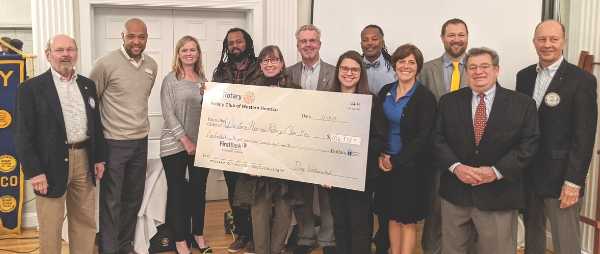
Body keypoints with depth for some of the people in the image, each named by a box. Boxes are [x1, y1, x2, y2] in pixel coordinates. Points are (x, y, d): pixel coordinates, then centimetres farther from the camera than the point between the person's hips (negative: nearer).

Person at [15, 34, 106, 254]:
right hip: (52, 164, -5)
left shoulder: (87, 85, 10)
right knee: (51, 227, 8)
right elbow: (23, 134, -8)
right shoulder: (31, 88, -6)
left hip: (84, 160, 5)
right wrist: (34, 170, -13)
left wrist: (99, 158, 11)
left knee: (85, 221, 15)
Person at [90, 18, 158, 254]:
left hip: (141, 142, 6)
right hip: (114, 143, -6)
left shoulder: (152, 65, 6)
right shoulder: (106, 64, -12)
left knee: (133, 199, 14)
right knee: (111, 201, 3)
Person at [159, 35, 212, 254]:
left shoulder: (203, 79, 10)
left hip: (201, 144, 4)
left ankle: (198, 233, 27)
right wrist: (185, 140, -13)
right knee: (177, 191, 3)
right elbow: (168, 113, -9)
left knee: (199, 189, 11)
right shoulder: (170, 80, -3)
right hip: (175, 144, -4)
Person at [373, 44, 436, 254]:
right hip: (386, 164, 5)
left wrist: (396, 161, -14)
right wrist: (380, 156, -5)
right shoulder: (385, 92, 6)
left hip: (410, 166, -5)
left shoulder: (425, 97, -10)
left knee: (408, 219, 5)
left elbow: (423, 137, -14)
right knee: (393, 216, 13)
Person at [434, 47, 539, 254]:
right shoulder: (448, 102, 4)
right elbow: (437, 139, 1)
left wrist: (496, 171, -17)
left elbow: (528, 145, -7)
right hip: (455, 192, 2)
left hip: (498, 196, -2)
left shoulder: (522, 104, -2)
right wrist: (455, 166, -16)